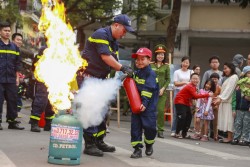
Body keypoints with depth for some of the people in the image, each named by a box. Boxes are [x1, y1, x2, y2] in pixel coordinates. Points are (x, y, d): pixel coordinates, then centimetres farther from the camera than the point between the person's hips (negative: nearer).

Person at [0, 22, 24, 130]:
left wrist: (17, 77, 13)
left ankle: (12, 121, 14)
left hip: (11, 79, 5)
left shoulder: (14, 47, 15)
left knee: (12, 100, 7)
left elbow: (17, 64, 18)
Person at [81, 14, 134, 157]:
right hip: (88, 76, -10)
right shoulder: (101, 34, -15)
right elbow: (105, 57, -22)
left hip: (100, 79, 10)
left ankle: (99, 141, 23)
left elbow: (113, 62, 11)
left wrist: (124, 70, -7)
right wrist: (123, 68, -19)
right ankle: (89, 145, -6)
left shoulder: (114, 42, 15)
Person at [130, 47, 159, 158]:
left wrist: (145, 103, -28)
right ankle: (137, 148, 4)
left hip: (148, 105, -6)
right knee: (135, 126, 0)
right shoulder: (136, 73, 12)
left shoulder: (151, 74, -12)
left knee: (149, 126, -5)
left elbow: (148, 90, -21)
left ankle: (149, 145, 23)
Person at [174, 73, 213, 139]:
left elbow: (193, 96, 5)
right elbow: (196, 96, -31)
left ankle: (184, 133, 16)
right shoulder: (190, 87, -24)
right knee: (182, 117, -17)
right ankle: (177, 133, -8)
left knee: (189, 117, 8)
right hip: (180, 102, -10)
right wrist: (207, 94, -31)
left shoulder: (194, 87, 7)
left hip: (186, 103, 10)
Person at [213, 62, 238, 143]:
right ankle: (229, 137, 5)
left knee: (229, 119, -9)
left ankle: (230, 138, -9)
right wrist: (219, 97, 9)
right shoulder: (229, 78, 23)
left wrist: (221, 98, -20)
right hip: (225, 101, 9)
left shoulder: (234, 77, -6)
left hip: (229, 101, -9)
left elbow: (229, 89, -15)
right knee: (226, 119, 5)